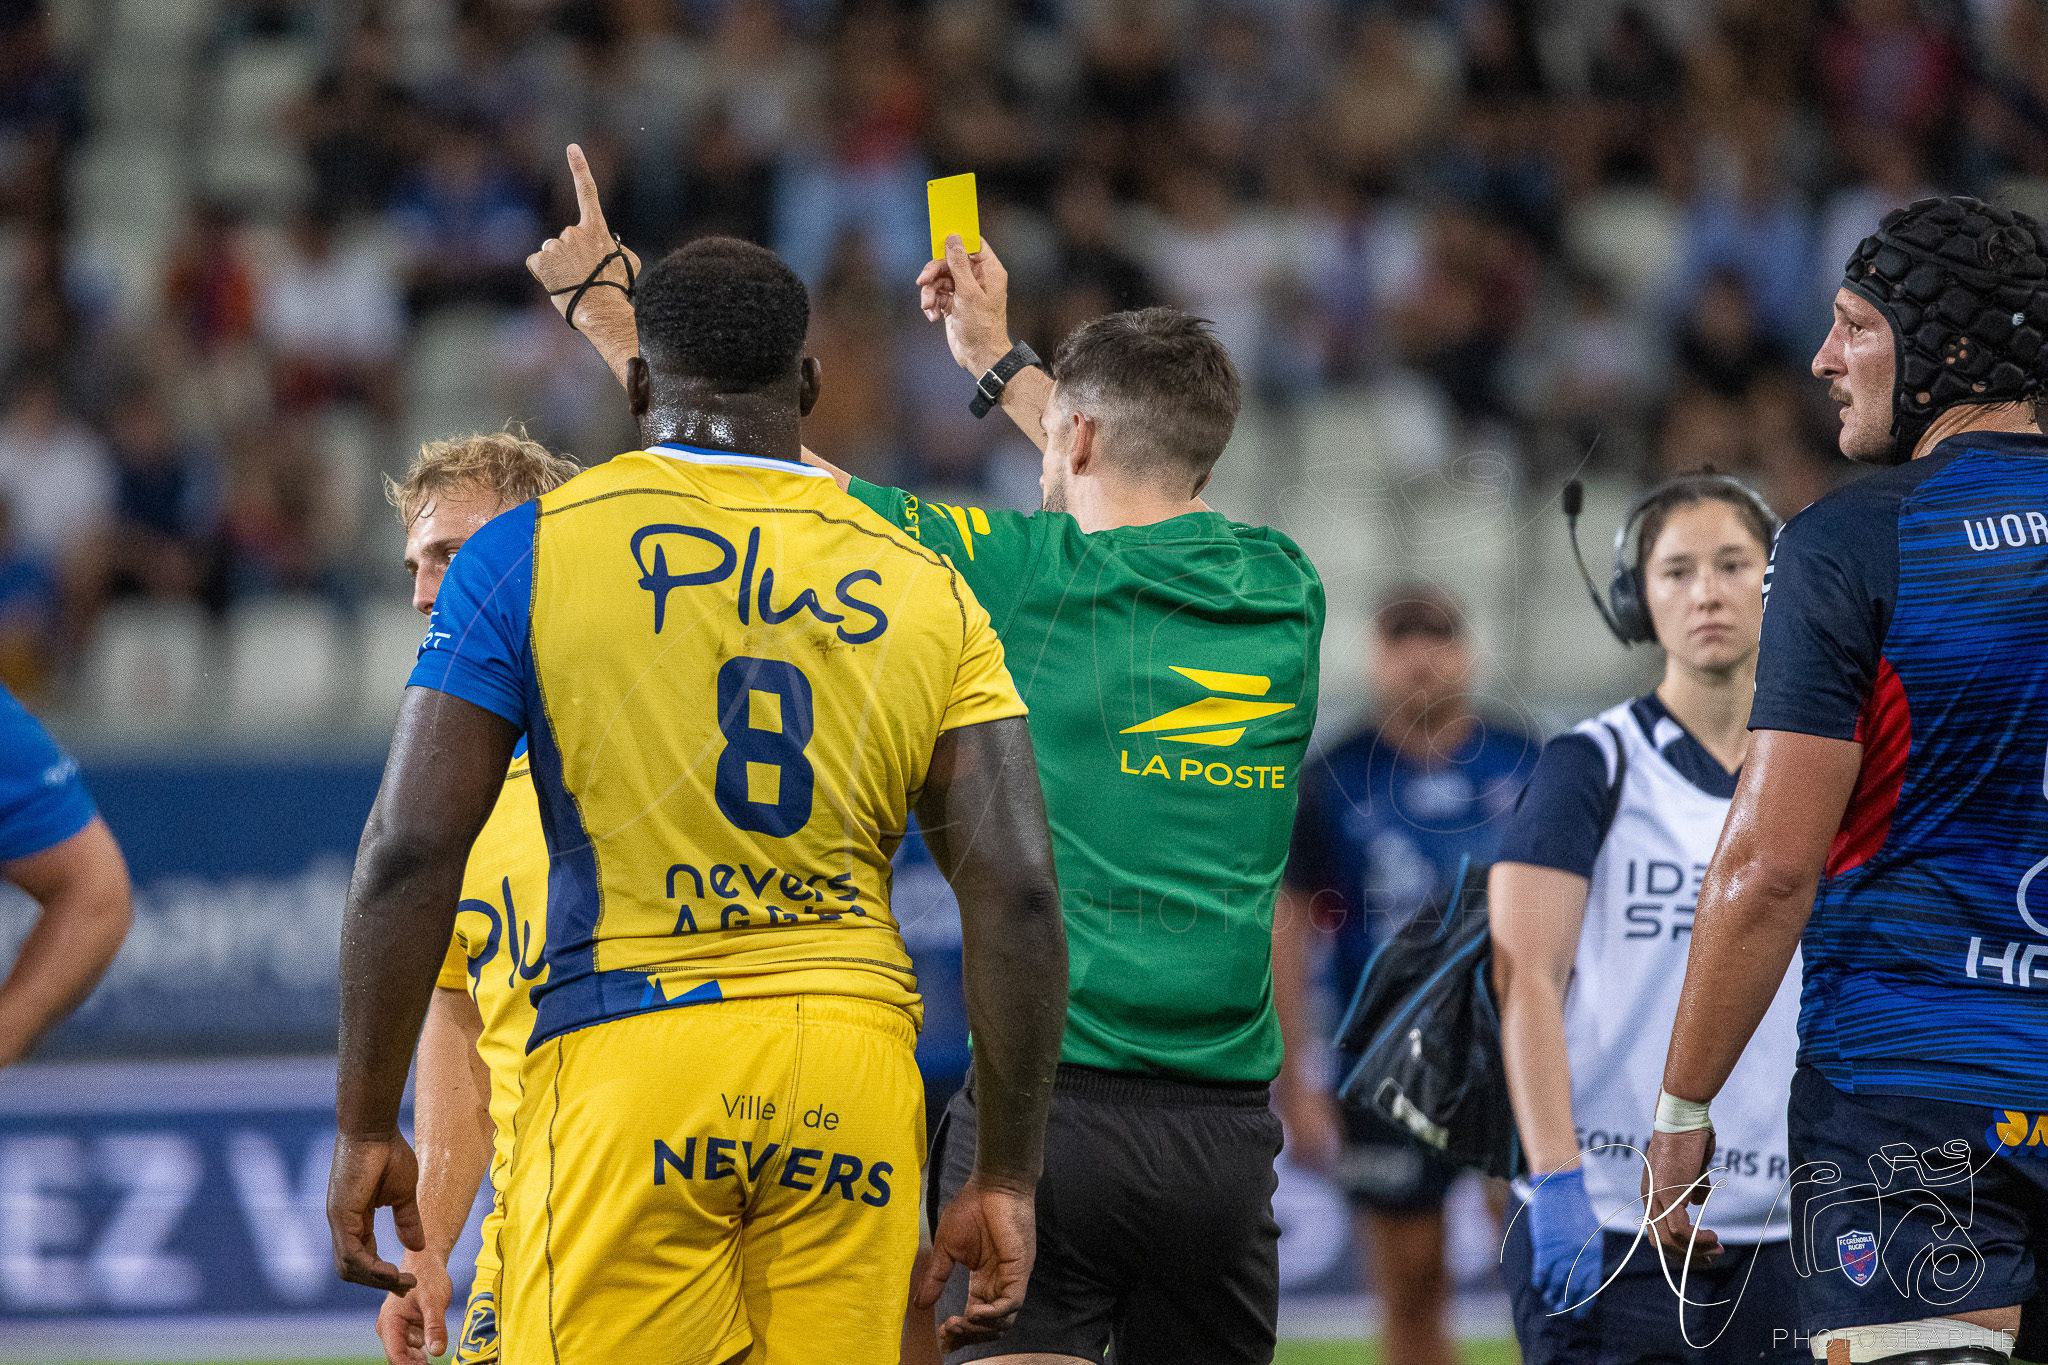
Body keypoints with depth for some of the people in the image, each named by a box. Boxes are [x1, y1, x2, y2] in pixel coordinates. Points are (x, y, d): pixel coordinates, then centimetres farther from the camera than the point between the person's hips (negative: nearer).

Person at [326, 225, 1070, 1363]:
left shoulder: (527, 554, 4)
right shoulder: (924, 586, 10)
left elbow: (411, 853, -2)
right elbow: (1019, 895, 3)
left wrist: (367, 1127, 4)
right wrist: (1008, 1176, 7)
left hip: (626, 1054, -3)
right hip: (854, 1069, 3)